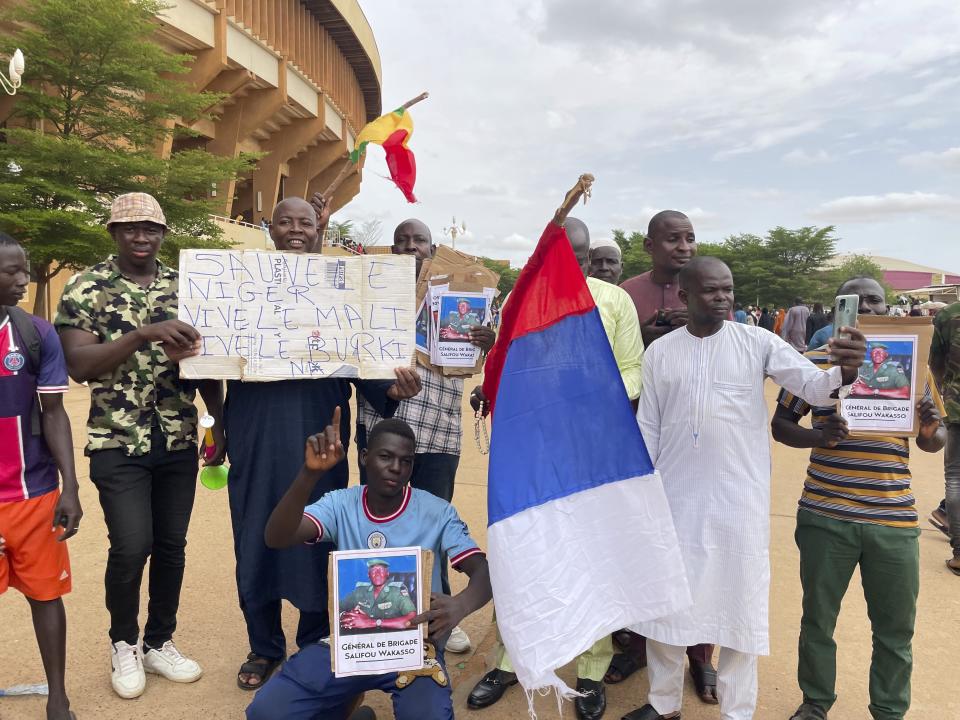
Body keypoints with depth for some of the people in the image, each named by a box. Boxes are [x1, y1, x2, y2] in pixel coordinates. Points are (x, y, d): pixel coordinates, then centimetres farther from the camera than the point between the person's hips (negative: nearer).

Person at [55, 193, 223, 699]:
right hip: (118, 444, -3)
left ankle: (160, 643, 29)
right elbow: (79, 366, -14)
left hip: (179, 442, 4)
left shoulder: (184, 287, 7)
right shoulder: (86, 288, -4)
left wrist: (220, 423, 2)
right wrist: (144, 334, -27)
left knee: (171, 545, 9)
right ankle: (123, 644, 21)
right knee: (132, 547, -7)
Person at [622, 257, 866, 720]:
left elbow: (814, 385, -11)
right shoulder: (660, 352, 2)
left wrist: (845, 370, -33)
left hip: (739, 496, -1)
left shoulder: (758, 343, -3)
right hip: (675, 496, 2)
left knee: (740, 602, 8)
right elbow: (647, 428, 6)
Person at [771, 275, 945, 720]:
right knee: (818, 619, 12)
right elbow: (780, 425, 4)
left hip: (894, 519, 2)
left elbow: (932, 443, 13)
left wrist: (931, 429, -12)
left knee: (896, 628, 13)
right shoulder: (813, 362, 0)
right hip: (825, 516, -1)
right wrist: (819, 437, -17)